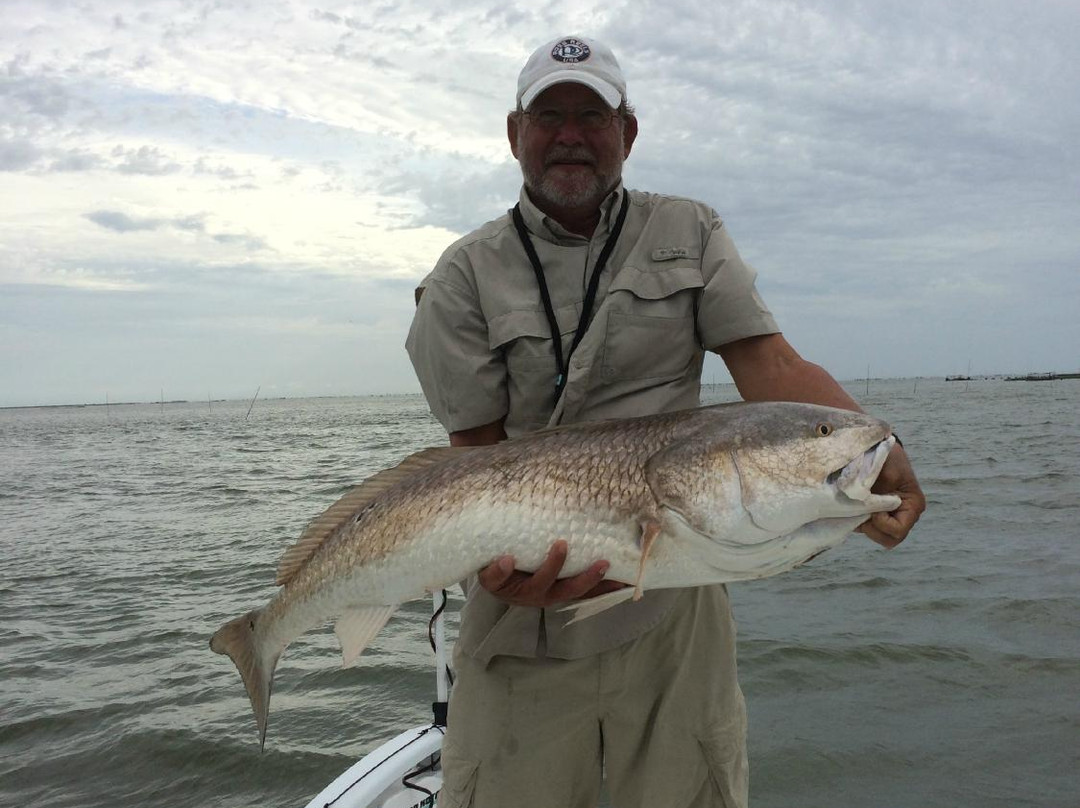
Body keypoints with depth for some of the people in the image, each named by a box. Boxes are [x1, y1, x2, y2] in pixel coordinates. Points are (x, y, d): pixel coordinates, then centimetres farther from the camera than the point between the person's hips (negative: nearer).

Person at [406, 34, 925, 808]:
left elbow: (769, 365, -3)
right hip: (525, 623, -1)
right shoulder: (466, 277, 3)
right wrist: (498, 561, -22)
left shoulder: (691, 235, 9)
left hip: (672, 615, 1)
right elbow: (478, 449, -3)